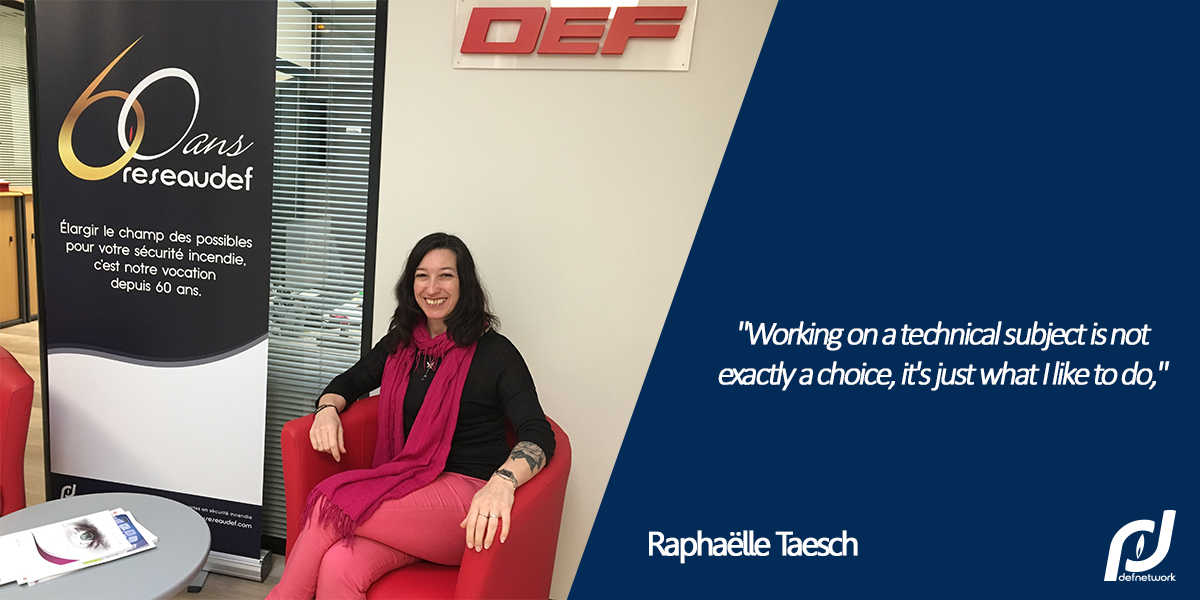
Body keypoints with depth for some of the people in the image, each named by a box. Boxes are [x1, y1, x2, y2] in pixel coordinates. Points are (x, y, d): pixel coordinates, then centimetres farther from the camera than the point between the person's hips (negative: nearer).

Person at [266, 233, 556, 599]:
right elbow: (349, 382, 27)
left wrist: (501, 483, -35)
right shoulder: (399, 344, 14)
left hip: (466, 493, -4)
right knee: (338, 569, -26)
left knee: (330, 504, -23)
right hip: (406, 486, 5)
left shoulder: (495, 352, -4)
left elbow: (538, 435, -14)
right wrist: (327, 409, 2)